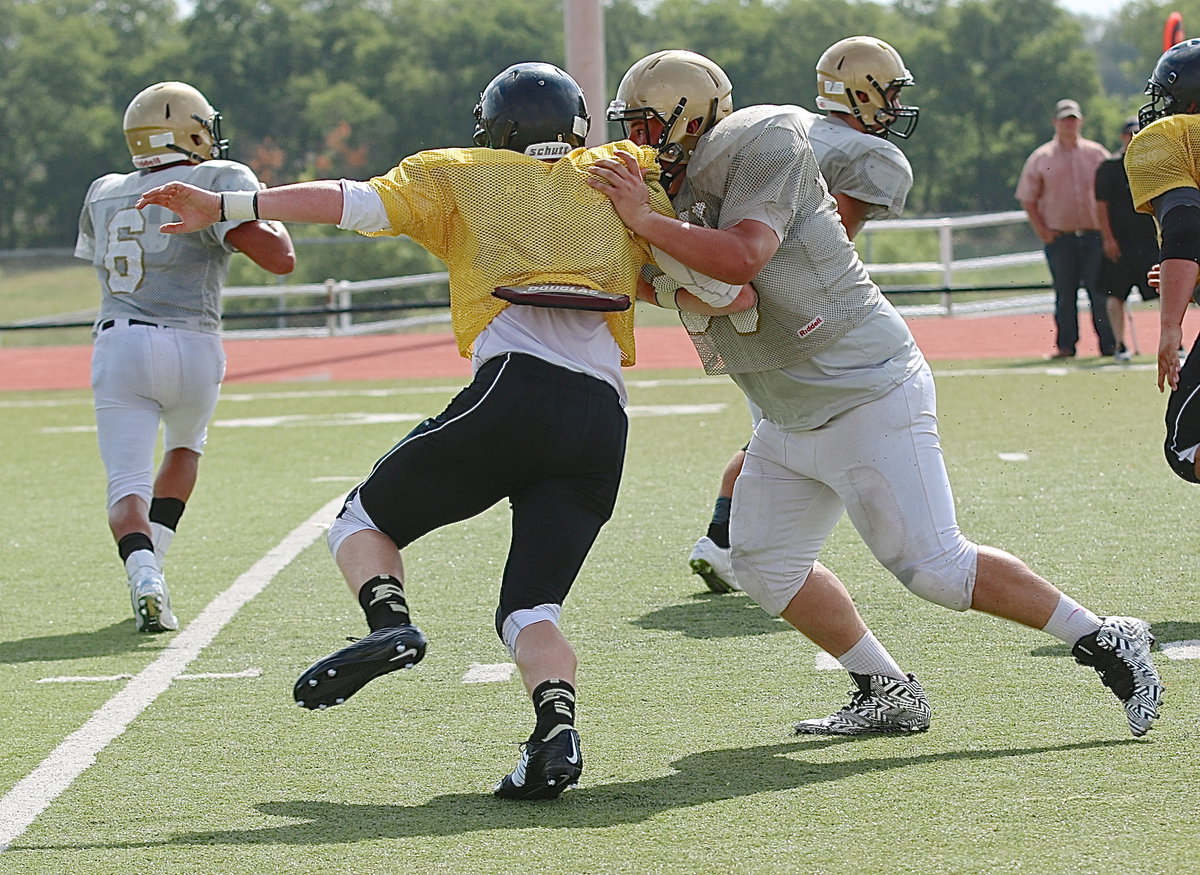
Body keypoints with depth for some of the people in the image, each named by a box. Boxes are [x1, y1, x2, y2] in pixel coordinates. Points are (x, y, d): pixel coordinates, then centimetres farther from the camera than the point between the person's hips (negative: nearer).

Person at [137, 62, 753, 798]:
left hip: (515, 388, -3)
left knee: (365, 519, 16)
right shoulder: (622, 179, 25)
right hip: (604, 424, 3)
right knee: (531, 608, 9)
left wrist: (226, 206, 10)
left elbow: (355, 203, 8)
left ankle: (391, 622, -15)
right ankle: (557, 734, -20)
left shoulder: (464, 178, 18)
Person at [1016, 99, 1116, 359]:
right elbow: (1027, 199, 7)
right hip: (1059, 237, 0)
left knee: (1100, 292, -2)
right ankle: (1065, 345, 7)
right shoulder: (1040, 158, 6)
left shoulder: (1096, 153, 9)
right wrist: (1043, 231, -2)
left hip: (1094, 236, 0)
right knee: (1065, 294, 2)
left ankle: (1109, 344, 2)